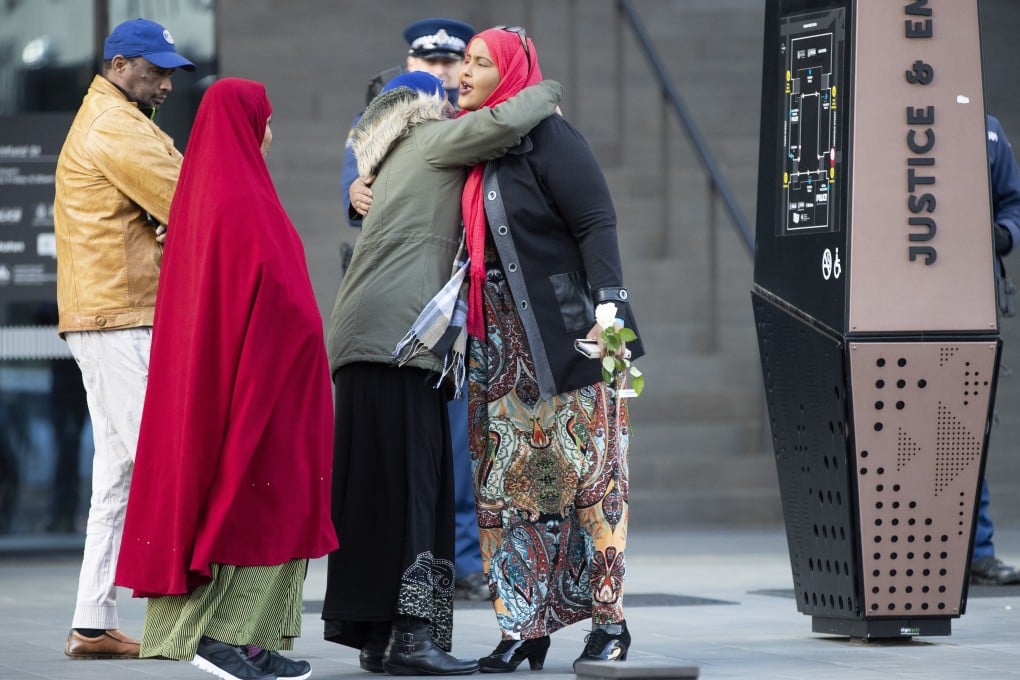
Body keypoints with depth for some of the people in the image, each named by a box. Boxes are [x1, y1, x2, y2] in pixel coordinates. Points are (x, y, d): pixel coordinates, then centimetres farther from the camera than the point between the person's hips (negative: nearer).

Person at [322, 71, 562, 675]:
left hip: (387, 342, 9)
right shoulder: (430, 140, 3)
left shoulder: (404, 162, 30)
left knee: (414, 486, 6)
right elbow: (503, 123, -11)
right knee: (405, 485, -12)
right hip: (395, 337, -9)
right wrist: (548, 94, 6)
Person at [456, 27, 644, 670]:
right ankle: (523, 626, 5)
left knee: (584, 475, -2)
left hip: (565, 338, -7)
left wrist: (607, 309, -22)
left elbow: (597, 224, -14)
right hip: (499, 346, 8)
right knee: (506, 484, 3)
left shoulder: (546, 137, -9)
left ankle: (609, 622, 5)